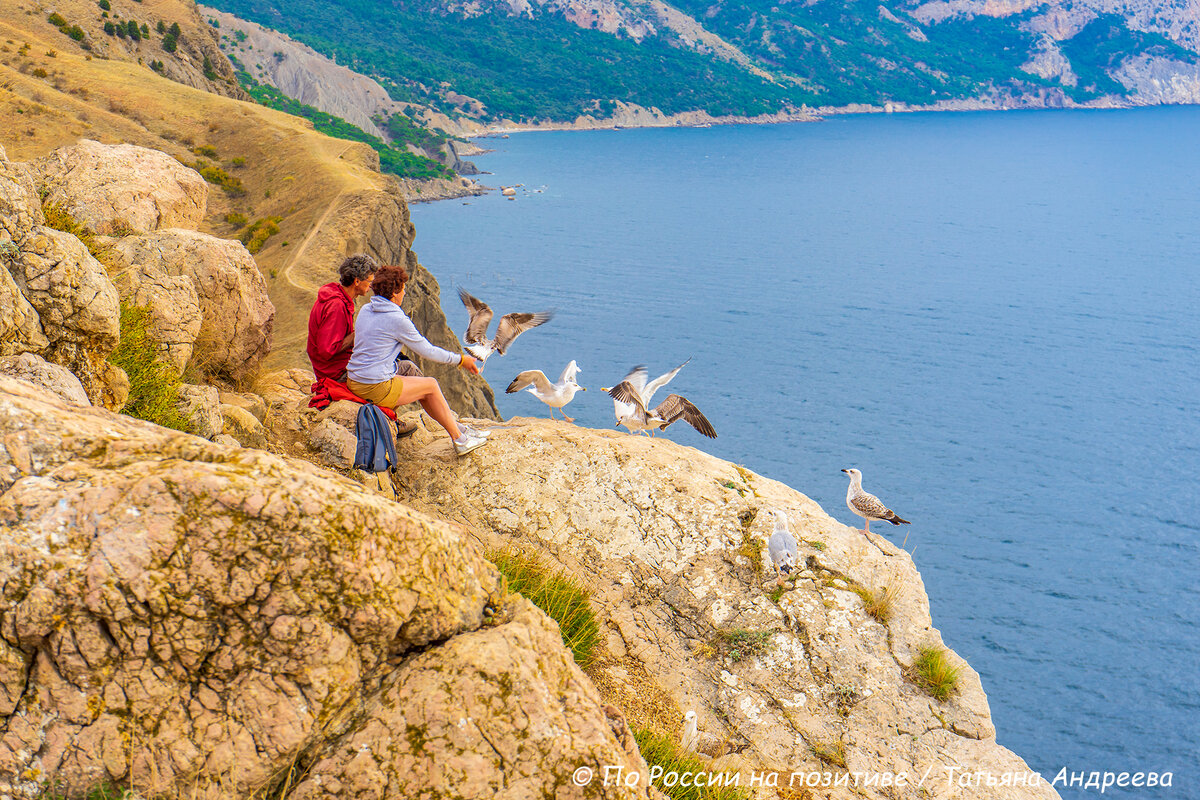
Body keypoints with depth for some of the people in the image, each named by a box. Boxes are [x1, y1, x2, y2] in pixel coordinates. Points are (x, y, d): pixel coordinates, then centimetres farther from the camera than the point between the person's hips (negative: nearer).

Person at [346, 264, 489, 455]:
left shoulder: (365, 310, 8)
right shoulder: (397, 319, -16)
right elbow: (427, 351, -7)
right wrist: (460, 360, 6)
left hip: (354, 382, 8)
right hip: (377, 389, -8)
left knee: (425, 389, 21)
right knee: (431, 386, 11)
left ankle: (460, 430, 30)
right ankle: (459, 440, 20)